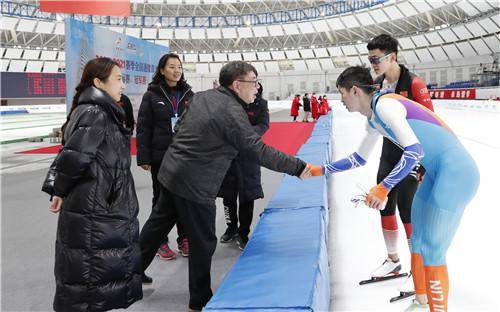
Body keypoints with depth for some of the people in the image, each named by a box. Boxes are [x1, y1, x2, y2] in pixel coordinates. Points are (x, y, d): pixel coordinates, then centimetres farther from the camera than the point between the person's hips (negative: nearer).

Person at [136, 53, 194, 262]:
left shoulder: (188, 94, 7)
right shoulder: (152, 95, -2)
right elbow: (143, 128, -5)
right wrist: (144, 157, -10)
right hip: (161, 156, -3)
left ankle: (184, 239, 23)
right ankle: (161, 243, 18)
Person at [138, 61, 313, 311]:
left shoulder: (203, 96, 6)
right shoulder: (232, 112, -20)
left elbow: (180, 126, 17)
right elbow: (259, 151, -22)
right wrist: (298, 167, -18)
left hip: (171, 172, 9)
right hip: (195, 185, -9)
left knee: (158, 224, 23)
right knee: (203, 241, 6)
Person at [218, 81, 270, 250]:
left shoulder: (260, 103, -4)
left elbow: (264, 125, -10)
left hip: (248, 155, -1)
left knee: (247, 195, 5)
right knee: (228, 194, 12)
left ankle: (243, 233, 22)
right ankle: (232, 228, 33)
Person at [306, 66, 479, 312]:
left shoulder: (383, 104, -16)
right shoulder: (372, 120, 13)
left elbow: (415, 151, -24)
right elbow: (359, 159, 26)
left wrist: (383, 188, -25)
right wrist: (321, 171, 25)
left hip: (455, 172, -10)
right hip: (436, 174, 10)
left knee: (431, 251, -4)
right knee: (417, 241, 17)